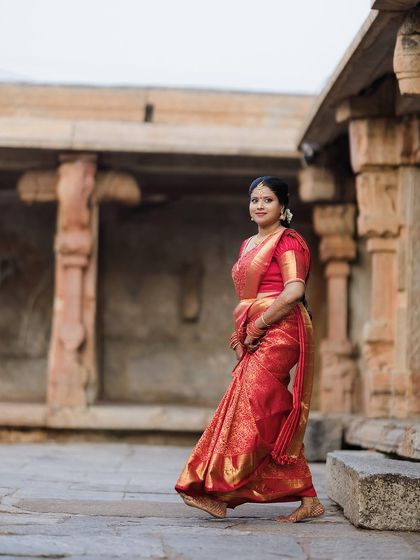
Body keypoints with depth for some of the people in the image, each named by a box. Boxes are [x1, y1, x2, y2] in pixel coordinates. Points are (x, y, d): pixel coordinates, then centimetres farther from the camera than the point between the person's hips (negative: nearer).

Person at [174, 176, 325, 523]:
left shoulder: (287, 241, -5)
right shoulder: (248, 245, 21)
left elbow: (294, 291, -18)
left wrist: (256, 327, -14)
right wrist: (241, 334, 9)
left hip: (278, 334, -9)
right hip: (255, 338, 9)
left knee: (250, 408, -12)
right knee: (275, 420, 4)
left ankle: (219, 491, -12)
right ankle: (308, 500, 7)